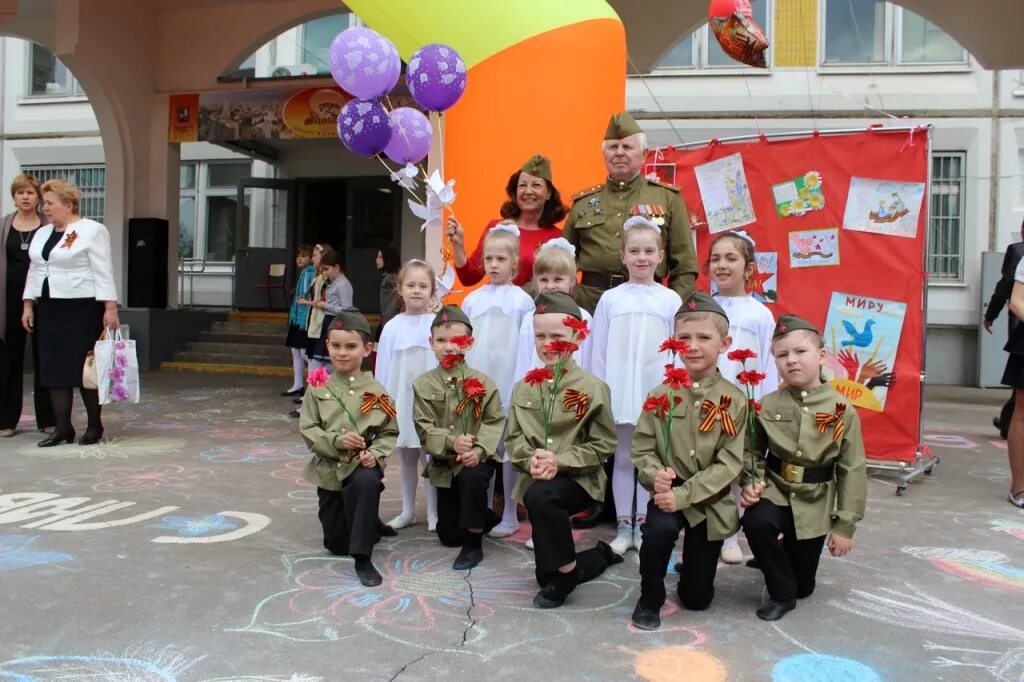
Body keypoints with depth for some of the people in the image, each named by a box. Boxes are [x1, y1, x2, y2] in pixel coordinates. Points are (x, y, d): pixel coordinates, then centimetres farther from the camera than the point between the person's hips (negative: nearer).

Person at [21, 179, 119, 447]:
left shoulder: (92, 230, -7)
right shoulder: (42, 234, 15)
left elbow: (103, 272, -12)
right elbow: (34, 271, 18)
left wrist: (110, 307, -17)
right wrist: (28, 305, 11)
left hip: (82, 309, -7)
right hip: (49, 309, 7)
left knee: (85, 368, -3)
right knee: (54, 368, 5)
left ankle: (95, 425, 8)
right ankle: (62, 427, 10)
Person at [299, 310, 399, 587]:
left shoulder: (376, 392, -6)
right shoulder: (318, 388, -4)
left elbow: (389, 433, -3)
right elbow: (307, 429, -6)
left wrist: (375, 454, -22)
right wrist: (337, 441, -22)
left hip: (362, 465, -2)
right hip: (328, 469, 2)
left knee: (367, 481, -41)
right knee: (336, 545, 9)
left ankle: (363, 558, -29)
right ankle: (369, 525, 44)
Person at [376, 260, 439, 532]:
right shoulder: (392, 327, 1)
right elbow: (383, 368, 4)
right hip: (400, 400, 3)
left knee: (430, 456, 2)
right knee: (406, 458, 14)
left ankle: (433, 513, 15)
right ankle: (408, 511, 27)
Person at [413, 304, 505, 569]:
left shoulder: (482, 382, -6)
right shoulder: (423, 385, -3)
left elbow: (495, 421, -9)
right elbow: (424, 428, -9)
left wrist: (479, 450, -26)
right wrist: (452, 442, -26)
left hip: (477, 458, -2)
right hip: (444, 463, 3)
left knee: (473, 477, -39)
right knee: (448, 535, 7)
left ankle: (474, 543, -18)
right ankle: (485, 517, 39)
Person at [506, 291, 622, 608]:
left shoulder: (592, 387, -9)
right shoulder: (524, 387, 4)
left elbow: (603, 445, -9)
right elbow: (513, 438, 4)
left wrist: (560, 461, -22)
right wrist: (531, 460, -18)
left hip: (577, 479, -5)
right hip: (537, 481, 5)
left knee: (540, 496, -40)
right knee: (546, 576, 9)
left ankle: (566, 574, -16)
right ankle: (601, 555, 40)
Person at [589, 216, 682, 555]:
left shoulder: (670, 300, 2)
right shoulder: (610, 299, 3)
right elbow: (598, 352, 3)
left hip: (656, 393, 0)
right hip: (618, 394, 0)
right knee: (622, 459, 8)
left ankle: (643, 526, 19)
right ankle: (624, 526, 18)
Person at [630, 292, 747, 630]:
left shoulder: (734, 400, -8)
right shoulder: (661, 395, -3)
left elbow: (729, 463, -13)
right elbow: (642, 448, -2)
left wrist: (683, 495, -22)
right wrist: (655, 474, -24)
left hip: (710, 501, 0)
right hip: (669, 491, 0)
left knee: (697, 598, 6)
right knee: (660, 528, -35)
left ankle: (694, 562, 44)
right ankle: (649, 600, -7)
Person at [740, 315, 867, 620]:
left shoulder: (841, 410, -10)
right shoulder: (768, 406, -7)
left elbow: (853, 470, -6)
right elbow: (754, 451, 0)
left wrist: (845, 525, -6)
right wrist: (751, 482, -21)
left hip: (815, 502, 0)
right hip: (775, 491, 0)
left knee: (804, 585, 10)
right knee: (756, 522, -35)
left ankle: (780, 558, 47)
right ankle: (781, 593, -10)